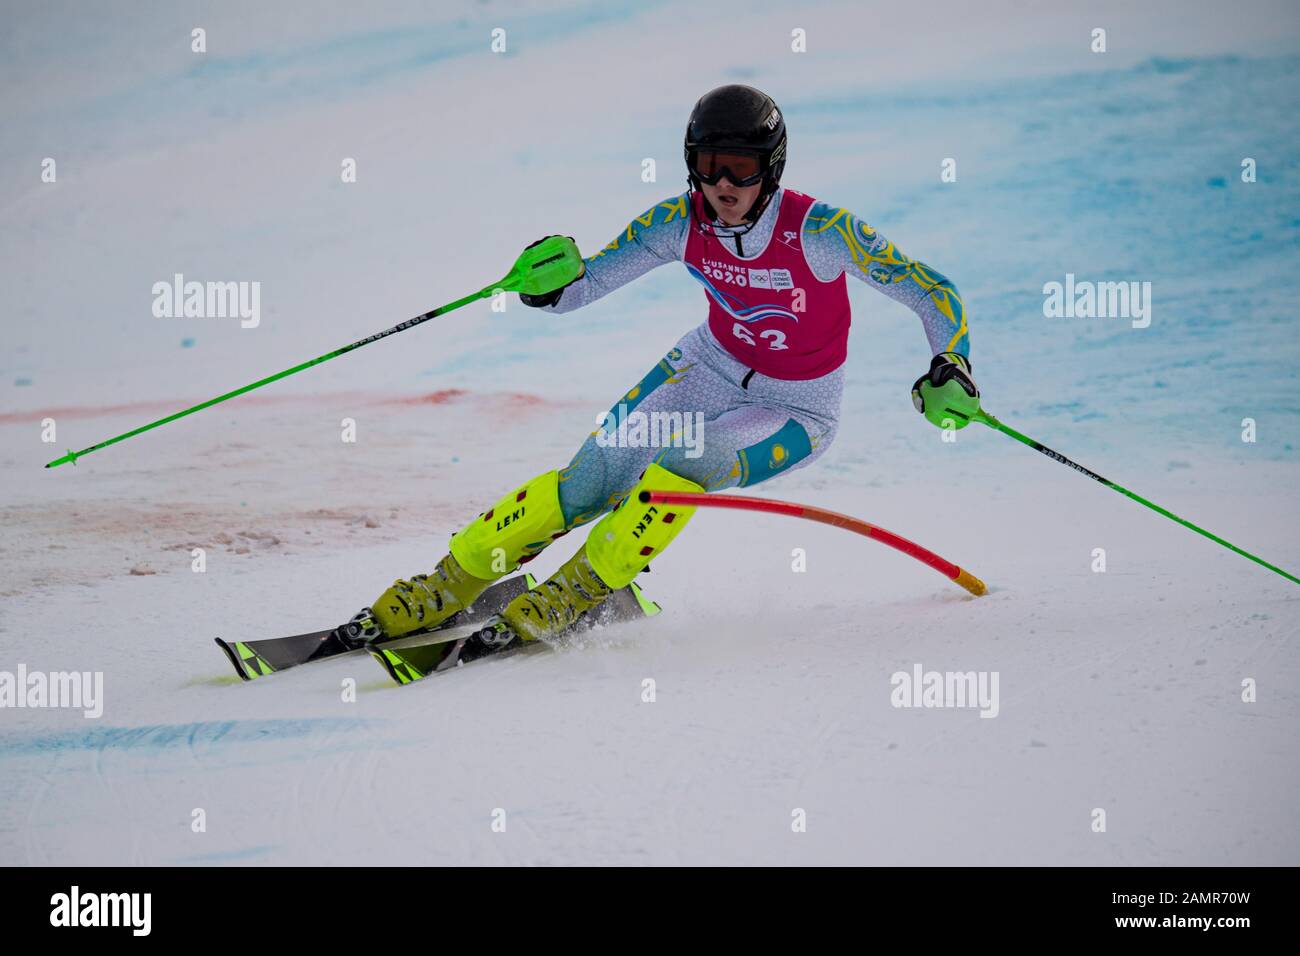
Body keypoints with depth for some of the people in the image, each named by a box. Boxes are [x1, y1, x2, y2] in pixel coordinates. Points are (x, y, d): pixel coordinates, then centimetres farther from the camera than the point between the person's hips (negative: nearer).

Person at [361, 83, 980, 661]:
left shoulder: (819, 231, -28)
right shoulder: (680, 223, -17)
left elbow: (934, 294, -22)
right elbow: (583, 286, -11)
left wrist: (950, 369, -40)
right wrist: (551, 285, -34)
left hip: (797, 411, -3)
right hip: (712, 367, 3)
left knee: (683, 463, -31)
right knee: (592, 480, -13)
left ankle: (578, 591, -14)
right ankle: (453, 581, 2)